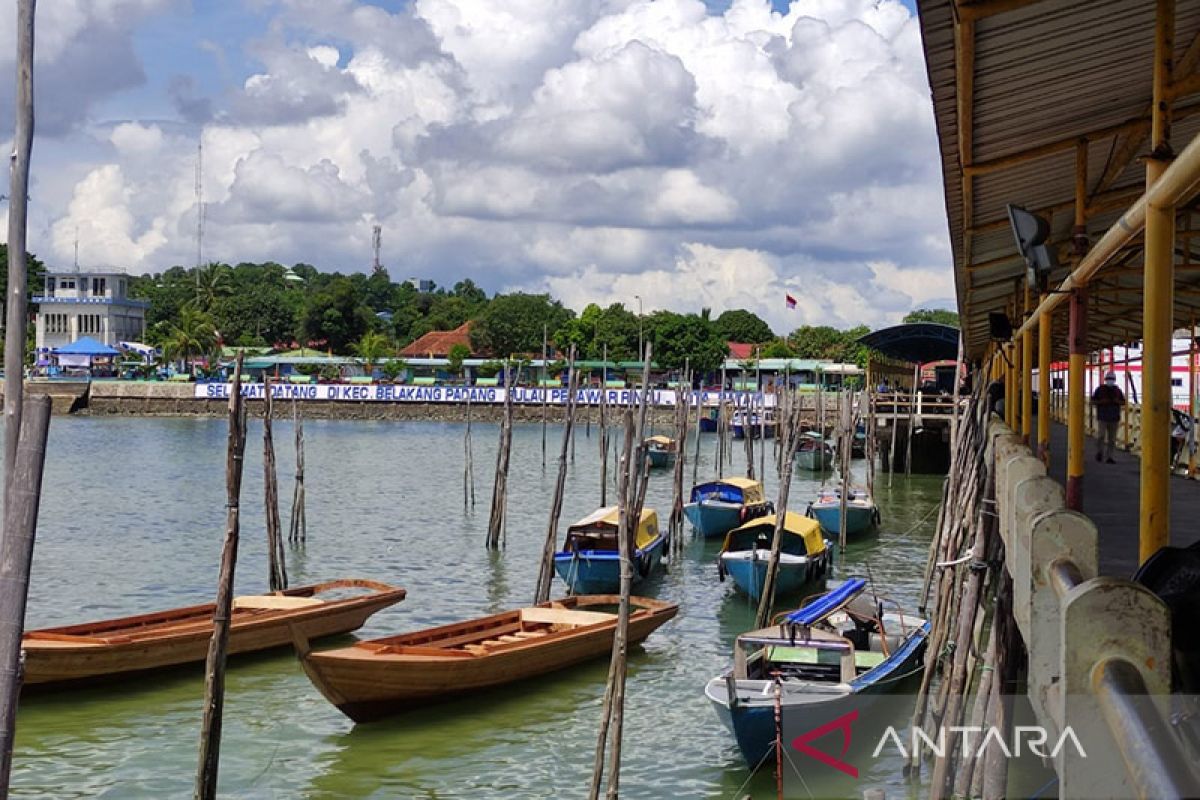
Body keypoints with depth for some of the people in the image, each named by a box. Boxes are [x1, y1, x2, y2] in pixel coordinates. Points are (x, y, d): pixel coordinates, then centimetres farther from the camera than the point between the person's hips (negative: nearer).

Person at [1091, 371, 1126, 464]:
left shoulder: (1117, 391, 9)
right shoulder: (1099, 389, 0)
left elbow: (1123, 402, 14)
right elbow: (1092, 401, 1)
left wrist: (1117, 401, -7)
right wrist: (1101, 401, -16)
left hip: (1114, 418, 3)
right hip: (1102, 417, -3)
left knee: (1111, 439, 1)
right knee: (1101, 436, -12)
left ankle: (1109, 457, 6)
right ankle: (1099, 452, 12)